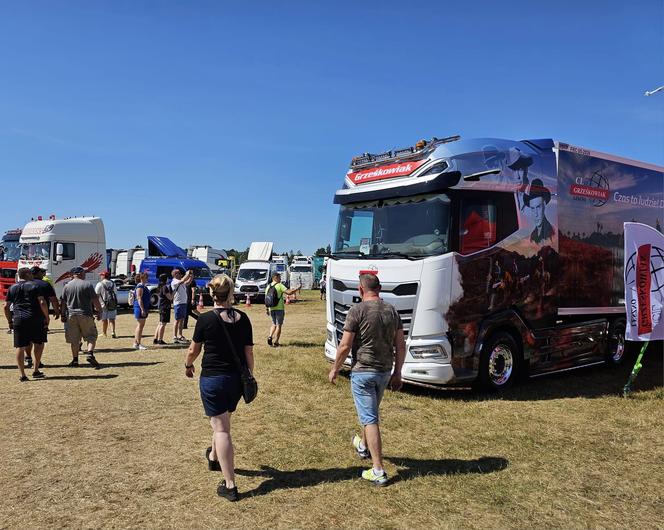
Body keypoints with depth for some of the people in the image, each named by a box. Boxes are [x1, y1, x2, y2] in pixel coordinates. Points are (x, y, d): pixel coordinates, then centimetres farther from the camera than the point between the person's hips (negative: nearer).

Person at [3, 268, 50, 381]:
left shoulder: (12, 288, 13)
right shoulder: (35, 286, 1)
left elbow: (6, 306, 11)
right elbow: (42, 303, -9)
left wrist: (9, 321, 20)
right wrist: (47, 317, -2)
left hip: (18, 320, 3)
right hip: (35, 320, -3)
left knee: (20, 347, 5)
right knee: (39, 343, 13)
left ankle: (22, 375, 4)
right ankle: (36, 371, 12)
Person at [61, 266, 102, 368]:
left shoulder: (67, 286, 6)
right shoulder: (87, 285, -6)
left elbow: (64, 302, 12)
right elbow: (95, 301, -7)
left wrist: (63, 315, 23)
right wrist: (99, 312, 3)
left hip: (71, 315, 3)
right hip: (85, 314, -3)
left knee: (73, 339, 10)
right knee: (91, 336, 5)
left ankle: (75, 360, 14)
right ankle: (90, 354, -14)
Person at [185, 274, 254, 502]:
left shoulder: (206, 319, -12)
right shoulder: (242, 318, -3)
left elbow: (193, 350, 1)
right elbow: (249, 353, 1)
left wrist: (188, 365, 21)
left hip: (212, 378, -4)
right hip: (236, 379, 5)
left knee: (221, 428, 0)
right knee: (223, 421, 26)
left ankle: (230, 485, 1)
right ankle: (213, 457, 51)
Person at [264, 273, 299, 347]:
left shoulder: (268, 287, 9)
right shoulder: (280, 285, -9)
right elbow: (288, 292, -20)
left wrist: (266, 309, 17)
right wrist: (297, 289, -11)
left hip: (271, 308, 5)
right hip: (279, 308, -5)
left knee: (274, 324, 20)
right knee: (278, 325, 3)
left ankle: (270, 336, 0)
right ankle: (276, 342, 2)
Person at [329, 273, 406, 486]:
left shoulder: (357, 310, -14)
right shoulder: (392, 311, 3)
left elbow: (345, 346, -14)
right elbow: (401, 346, 5)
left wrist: (335, 369, -1)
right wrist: (397, 373, 14)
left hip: (363, 371, -6)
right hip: (385, 371, 6)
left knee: (369, 419, -3)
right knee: (371, 412, 26)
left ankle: (378, 471, -2)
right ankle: (363, 446, 48)